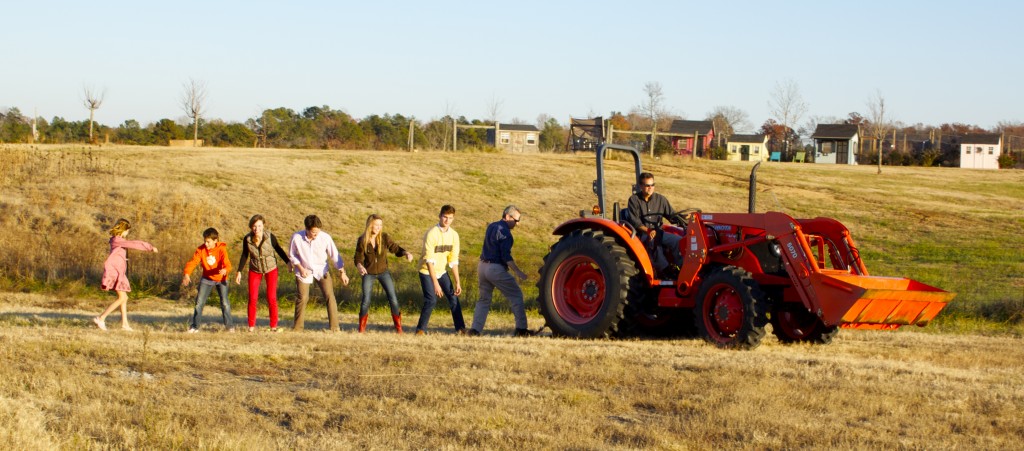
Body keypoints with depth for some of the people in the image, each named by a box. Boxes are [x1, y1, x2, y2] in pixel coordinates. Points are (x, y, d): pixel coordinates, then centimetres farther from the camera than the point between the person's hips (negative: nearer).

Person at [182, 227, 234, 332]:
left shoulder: (221, 249, -19)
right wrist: (187, 274, -35)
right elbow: (193, 262, -18)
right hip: (207, 279, 2)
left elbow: (227, 264, -27)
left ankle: (229, 326, 9)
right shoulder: (201, 249, -12)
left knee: (225, 303, -5)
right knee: (199, 302, -2)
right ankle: (194, 326, 7)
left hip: (220, 278, -2)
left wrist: (225, 270, -51)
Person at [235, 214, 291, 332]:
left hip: (271, 269, -1)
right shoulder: (247, 239, -16)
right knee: (252, 299, -3)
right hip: (255, 270, 2)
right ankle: (251, 326, 8)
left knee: (271, 298, -5)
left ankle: (274, 326, 6)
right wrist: (239, 271, -3)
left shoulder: (270, 237, -22)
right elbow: (244, 255, -3)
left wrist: (288, 262, -17)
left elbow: (278, 249, -6)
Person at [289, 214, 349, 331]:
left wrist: (342, 272, -5)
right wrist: (300, 267, -14)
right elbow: (292, 255, -2)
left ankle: (334, 327, -3)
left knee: (329, 296, -9)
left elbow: (334, 255, -8)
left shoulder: (325, 237, -20)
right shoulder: (296, 237, -20)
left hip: (322, 270, 0)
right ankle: (298, 327, 16)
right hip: (304, 271, 0)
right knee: (302, 298, 0)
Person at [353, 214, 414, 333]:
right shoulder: (362, 240, -13)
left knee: (393, 299, -6)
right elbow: (358, 258, -11)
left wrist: (406, 253, -26)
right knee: (366, 301, -5)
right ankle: (361, 328, 14)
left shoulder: (385, 237, -11)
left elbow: (395, 248, -5)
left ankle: (398, 327, 7)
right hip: (368, 273, -1)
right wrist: (359, 266, -33)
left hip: (383, 272, 1)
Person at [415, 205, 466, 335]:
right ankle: (420, 329, -4)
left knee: (453, 297, -1)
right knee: (431, 300, -17)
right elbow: (429, 260, -26)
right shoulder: (431, 234, -23)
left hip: (441, 271, 6)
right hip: (427, 272, -6)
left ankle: (460, 328, 7)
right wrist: (435, 283, -29)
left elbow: (453, 260, 0)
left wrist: (457, 282, -5)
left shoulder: (454, 235, -5)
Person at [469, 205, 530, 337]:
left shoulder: (491, 226, 14)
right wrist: (517, 271, -20)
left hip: (483, 266, 8)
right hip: (496, 269, -8)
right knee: (516, 295, 1)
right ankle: (521, 329, -2)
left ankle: (475, 329, 2)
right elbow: (506, 256, -20)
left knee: (484, 299, 13)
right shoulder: (504, 232, -14)